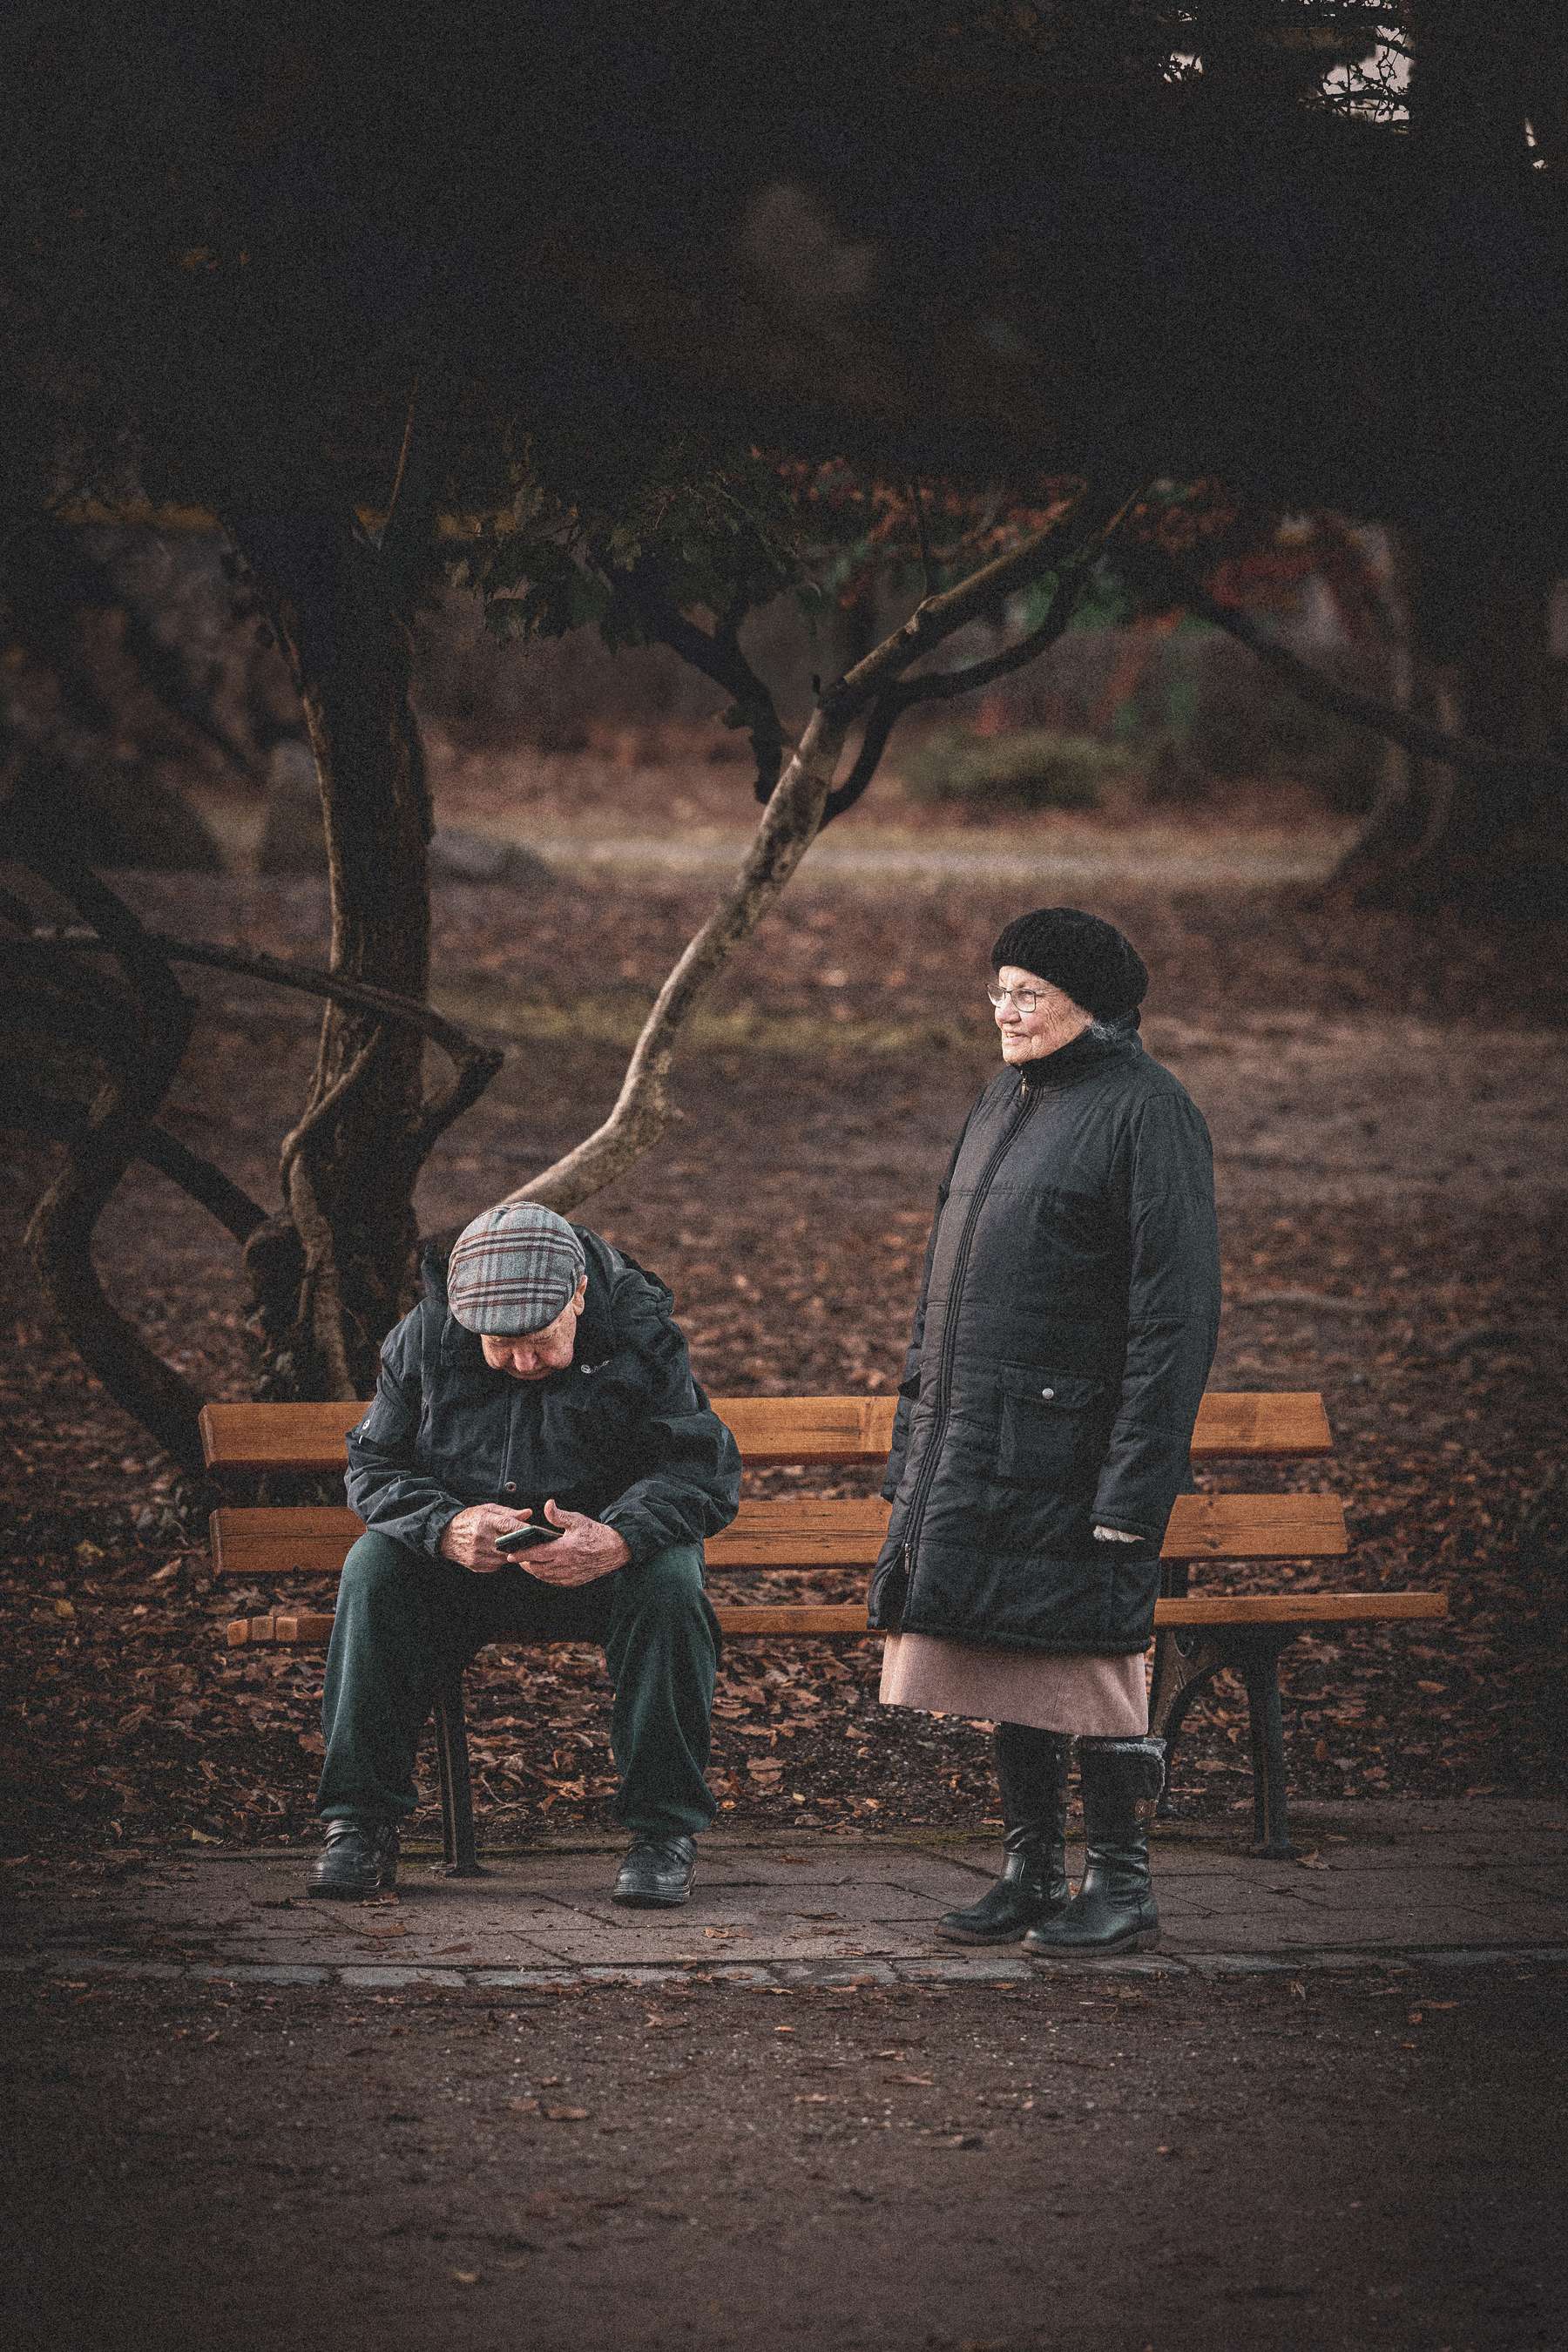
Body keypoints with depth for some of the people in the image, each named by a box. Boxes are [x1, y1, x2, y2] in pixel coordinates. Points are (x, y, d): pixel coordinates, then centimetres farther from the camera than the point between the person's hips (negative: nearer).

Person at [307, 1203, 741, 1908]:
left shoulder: (641, 1337, -12)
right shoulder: (423, 1339, -6)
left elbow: (704, 1471, -17)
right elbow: (374, 1466, -5)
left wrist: (618, 1541, -38)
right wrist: (445, 1526, -28)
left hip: (601, 1558, -2)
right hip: (463, 1562, 2)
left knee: (669, 1580, -34)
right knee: (373, 1569, -28)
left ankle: (664, 1830, -24)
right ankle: (360, 1825, -21)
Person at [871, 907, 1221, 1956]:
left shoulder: (1146, 1111, -9)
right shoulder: (1003, 1103, 16)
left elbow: (1177, 1308, -13)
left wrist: (1136, 1484, -18)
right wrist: (919, 1441, 17)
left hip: (1071, 1454, -8)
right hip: (975, 1449, 8)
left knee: (1087, 1668, -3)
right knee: (1004, 1665, 10)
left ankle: (1122, 1889, 6)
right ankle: (1033, 1873, 19)